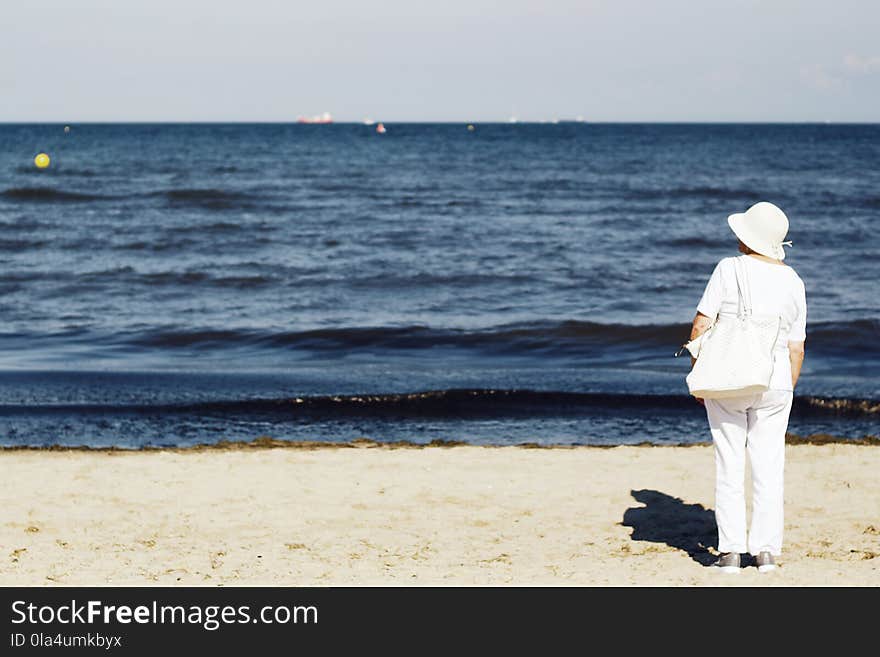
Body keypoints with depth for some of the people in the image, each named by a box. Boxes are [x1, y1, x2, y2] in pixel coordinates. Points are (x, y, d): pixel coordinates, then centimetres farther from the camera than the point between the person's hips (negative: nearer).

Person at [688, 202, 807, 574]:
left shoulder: (729, 269, -7)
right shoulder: (793, 282, 4)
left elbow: (701, 324, -8)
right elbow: (796, 348, 7)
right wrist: (787, 391, 17)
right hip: (773, 383, 2)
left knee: (729, 465, 3)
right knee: (769, 467, 8)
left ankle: (730, 552, 3)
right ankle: (766, 551, 7)